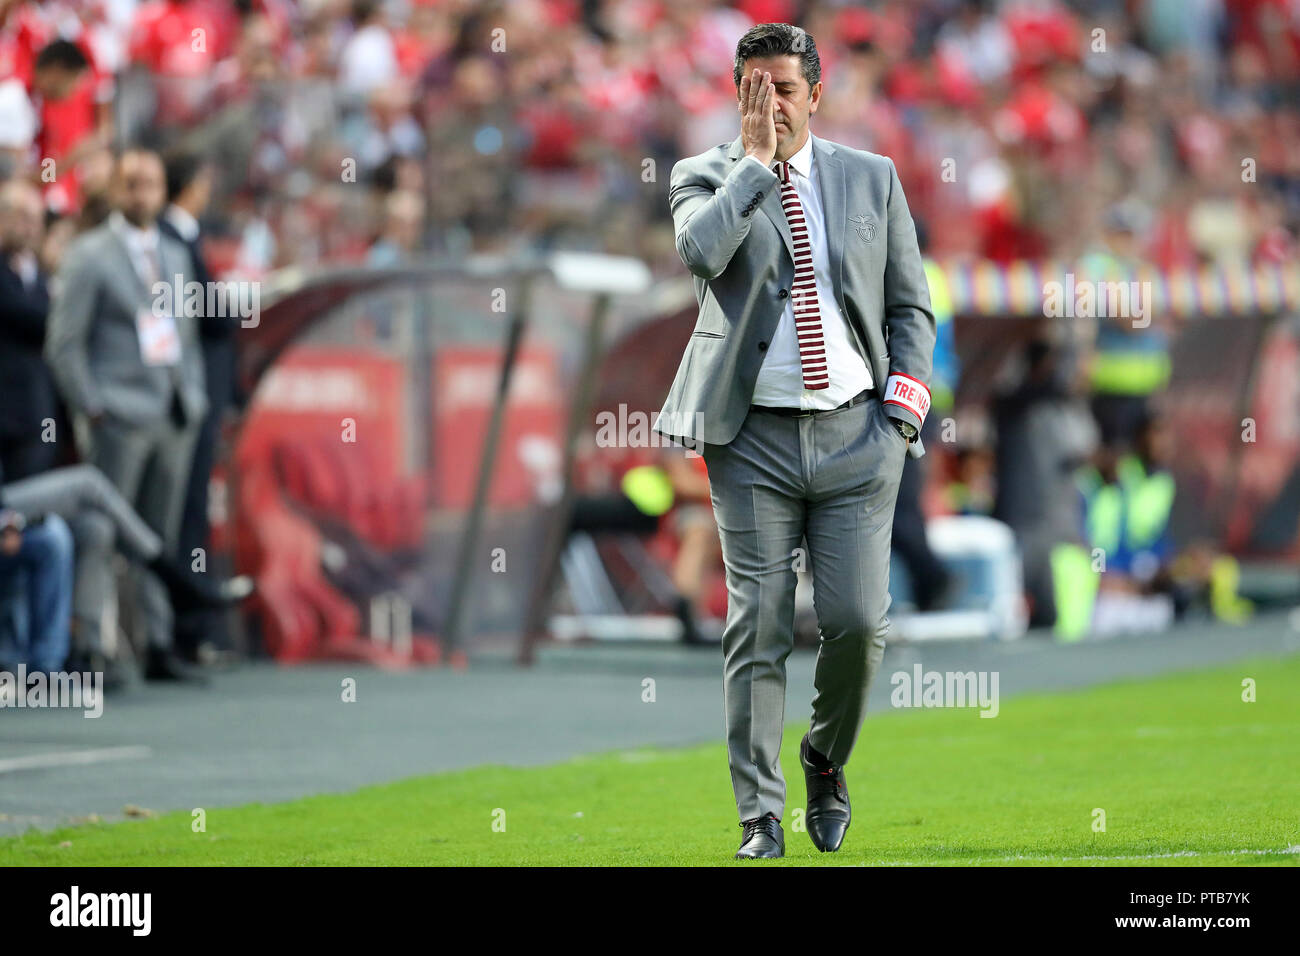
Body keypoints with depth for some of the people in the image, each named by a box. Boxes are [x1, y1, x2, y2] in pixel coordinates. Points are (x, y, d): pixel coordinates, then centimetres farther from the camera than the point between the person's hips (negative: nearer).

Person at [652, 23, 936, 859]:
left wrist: (902, 411, 1)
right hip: (754, 438, -1)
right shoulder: (708, 177, 4)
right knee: (758, 627, -5)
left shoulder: (873, 178, 11)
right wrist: (756, 160, -12)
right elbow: (701, 252, -19)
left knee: (859, 622, -5)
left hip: (855, 434, 1)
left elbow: (911, 306, 14)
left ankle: (827, 762, 22)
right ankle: (760, 816, 1)